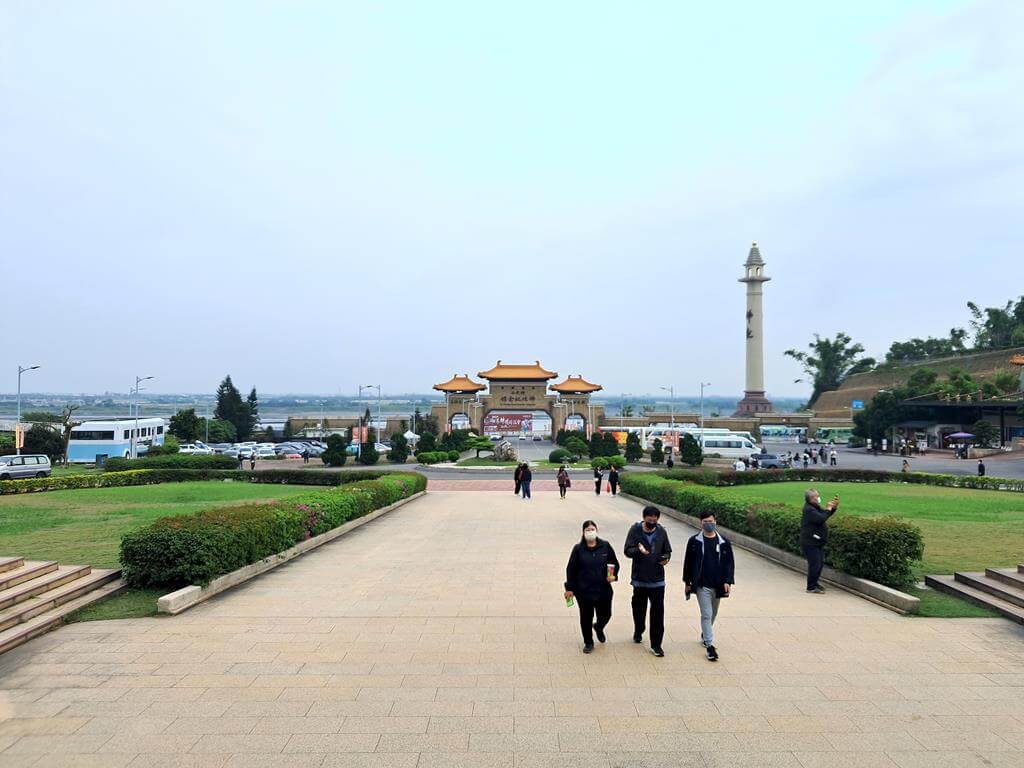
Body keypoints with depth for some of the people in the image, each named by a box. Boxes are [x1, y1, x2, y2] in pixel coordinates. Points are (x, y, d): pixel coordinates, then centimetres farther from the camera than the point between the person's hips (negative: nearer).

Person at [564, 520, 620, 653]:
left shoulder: (605, 546, -1)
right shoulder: (578, 549, -5)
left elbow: (615, 563, 9)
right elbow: (571, 569, -1)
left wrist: (613, 575, -10)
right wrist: (569, 588, -1)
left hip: (603, 589, 2)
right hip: (584, 591, -1)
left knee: (605, 615, 9)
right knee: (586, 617, 6)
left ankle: (598, 627, 45)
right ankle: (588, 642, 27)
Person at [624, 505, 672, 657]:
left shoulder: (661, 532, -1)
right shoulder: (635, 530, -7)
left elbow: (667, 550, 10)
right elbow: (627, 551, -11)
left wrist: (666, 557, -13)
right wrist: (638, 550, -31)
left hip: (657, 579, 0)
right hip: (639, 578, 0)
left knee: (658, 611, -3)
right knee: (639, 608, 17)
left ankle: (656, 645, 5)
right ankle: (638, 632, 43)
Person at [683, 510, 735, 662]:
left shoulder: (723, 542, 0)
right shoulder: (694, 541, -5)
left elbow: (729, 563, 3)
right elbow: (688, 562, 1)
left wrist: (727, 581, -7)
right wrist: (687, 582, 3)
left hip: (717, 585, 3)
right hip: (702, 585, -3)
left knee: (713, 614, 18)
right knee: (706, 614, -8)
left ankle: (705, 635, 41)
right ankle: (709, 645, -2)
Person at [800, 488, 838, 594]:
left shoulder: (815, 507, 14)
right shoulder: (809, 510, -19)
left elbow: (825, 515, 20)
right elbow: (821, 519, -30)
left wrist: (833, 507, 4)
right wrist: (828, 509, -18)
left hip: (818, 542, 11)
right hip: (810, 543, -11)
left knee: (820, 562, 16)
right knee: (815, 564, -8)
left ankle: (814, 583, 29)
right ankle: (811, 587, 1)